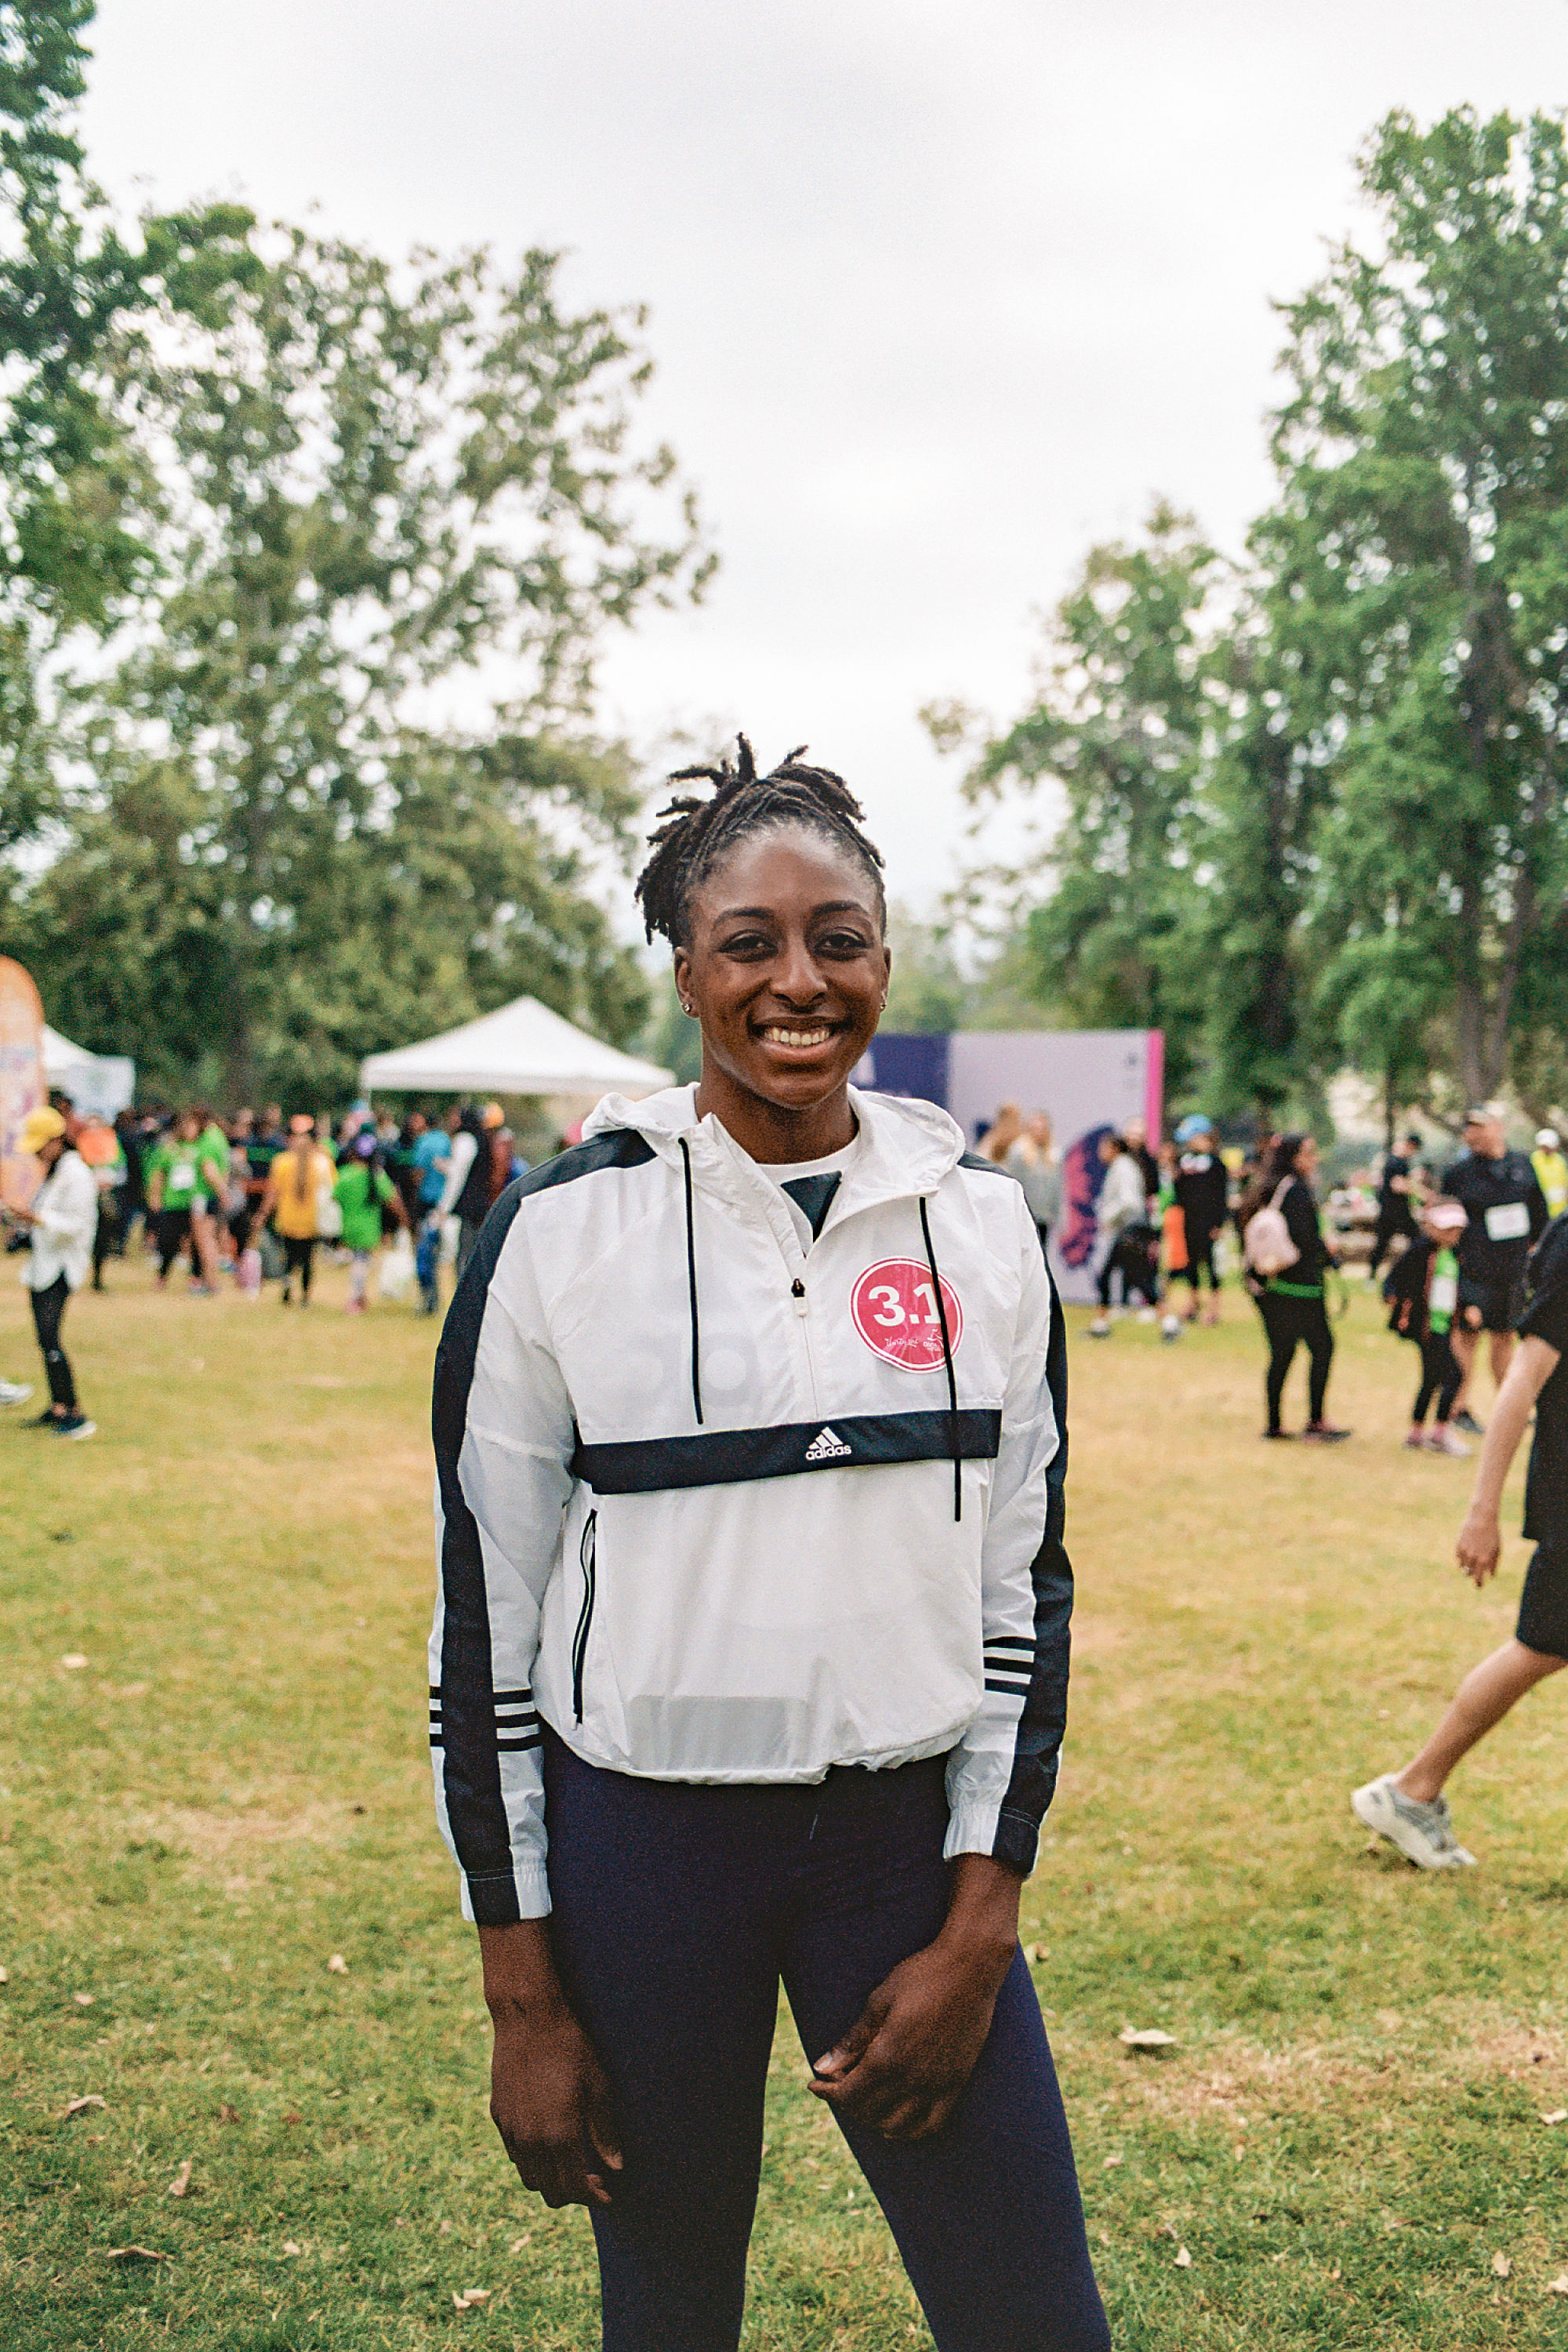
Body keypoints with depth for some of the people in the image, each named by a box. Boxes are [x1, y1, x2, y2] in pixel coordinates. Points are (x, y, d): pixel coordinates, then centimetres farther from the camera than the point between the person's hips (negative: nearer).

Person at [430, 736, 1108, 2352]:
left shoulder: (979, 1220, 0)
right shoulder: (563, 1228, -7)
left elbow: (1025, 1580, 4)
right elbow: (487, 1614, -4)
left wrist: (979, 1927, -2)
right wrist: (524, 1997, -4)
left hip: (907, 1835, 2)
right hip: (641, 1839, -2)